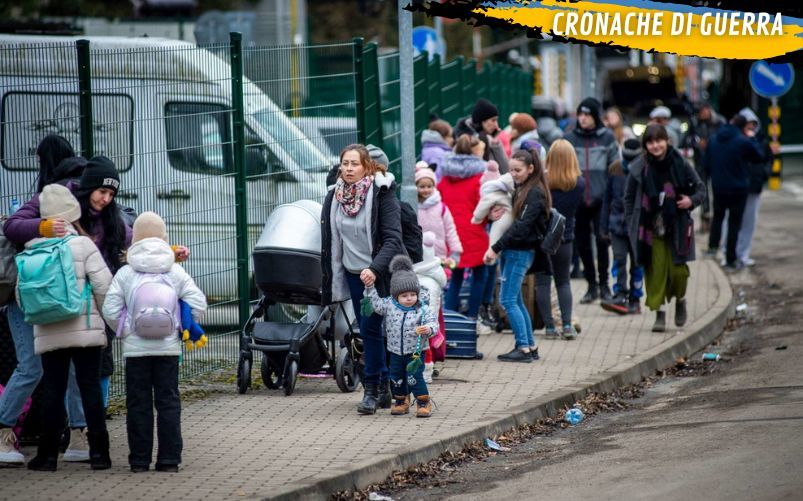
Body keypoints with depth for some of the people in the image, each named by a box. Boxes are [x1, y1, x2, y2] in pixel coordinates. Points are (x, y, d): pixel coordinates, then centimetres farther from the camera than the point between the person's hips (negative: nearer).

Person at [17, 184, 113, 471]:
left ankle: (48, 455, 6)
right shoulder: (82, 245, -7)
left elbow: (21, 295, 7)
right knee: (90, 388, 2)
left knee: (52, 391, 7)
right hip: (85, 329, -3)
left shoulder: (30, 251, 4)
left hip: (48, 334, 3)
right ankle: (98, 452, 1)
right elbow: (104, 286, -11)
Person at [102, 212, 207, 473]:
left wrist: (125, 329, 7)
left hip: (135, 348, -1)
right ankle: (169, 458, 3)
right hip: (168, 347, 1)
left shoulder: (124, 274, -3)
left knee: (138, 404, 4)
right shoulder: (176, 272, 1)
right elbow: (197, 303, -3)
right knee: (168, 402, 6)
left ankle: (140, 459, 4)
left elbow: (110, 309, -8)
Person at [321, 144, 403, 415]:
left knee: (370, 328, -10)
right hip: (353, 273, 5)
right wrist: (329, 281, 10)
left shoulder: (382, 194, -12)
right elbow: (329, 241, 12)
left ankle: (373, 389, -1)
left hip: (380, 274, -5)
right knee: (368, 331, 7)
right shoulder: (333, 197, 4)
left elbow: (392, 239, -18)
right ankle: (383, 387, 15)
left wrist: (375, 269, -30)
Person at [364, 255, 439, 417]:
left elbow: (433, 323, -17)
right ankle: (401, 401, 30)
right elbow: (376, 303, 3)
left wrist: (428, 329, -39)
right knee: (397, 377, 12)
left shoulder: (424, 309, -13)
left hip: (415, 351, -4)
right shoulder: (389, 305, -3)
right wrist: (369, 287, -7)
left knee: (414, 377, -11)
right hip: (396, 351, 4)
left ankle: (423, 402, 2)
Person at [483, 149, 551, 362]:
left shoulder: (535, 193, -13)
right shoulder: (519, 189, 14)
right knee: (515, 300, 12)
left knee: (508, 300, -9)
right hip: (513, 251, 9)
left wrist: (496, 248, -23)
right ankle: (530, 347, 17)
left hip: (520, 252, -9)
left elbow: (521, 226, -21)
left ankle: (523, 348, -7)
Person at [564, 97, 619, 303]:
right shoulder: (570, 139, 7)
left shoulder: (607, 138, 3)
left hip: (601, 199, -2)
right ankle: (591, 284, 16)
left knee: (601, 239, -7)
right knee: (582, 242, 5)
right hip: (577, 199, 2)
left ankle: (603, 284, 4)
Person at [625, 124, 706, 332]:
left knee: (677, 269, -2)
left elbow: (700, 189, 9)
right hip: (651, 227, 0)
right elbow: (629, 198, 7)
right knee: (656, 270, -5)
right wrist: (631, 225, 1)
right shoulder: (639, 169, -3)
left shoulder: (680, 165, -3)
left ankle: (680, 300, 28)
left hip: (676, 227, 0)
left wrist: (692, 201, -12)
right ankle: (659, 313, 6)